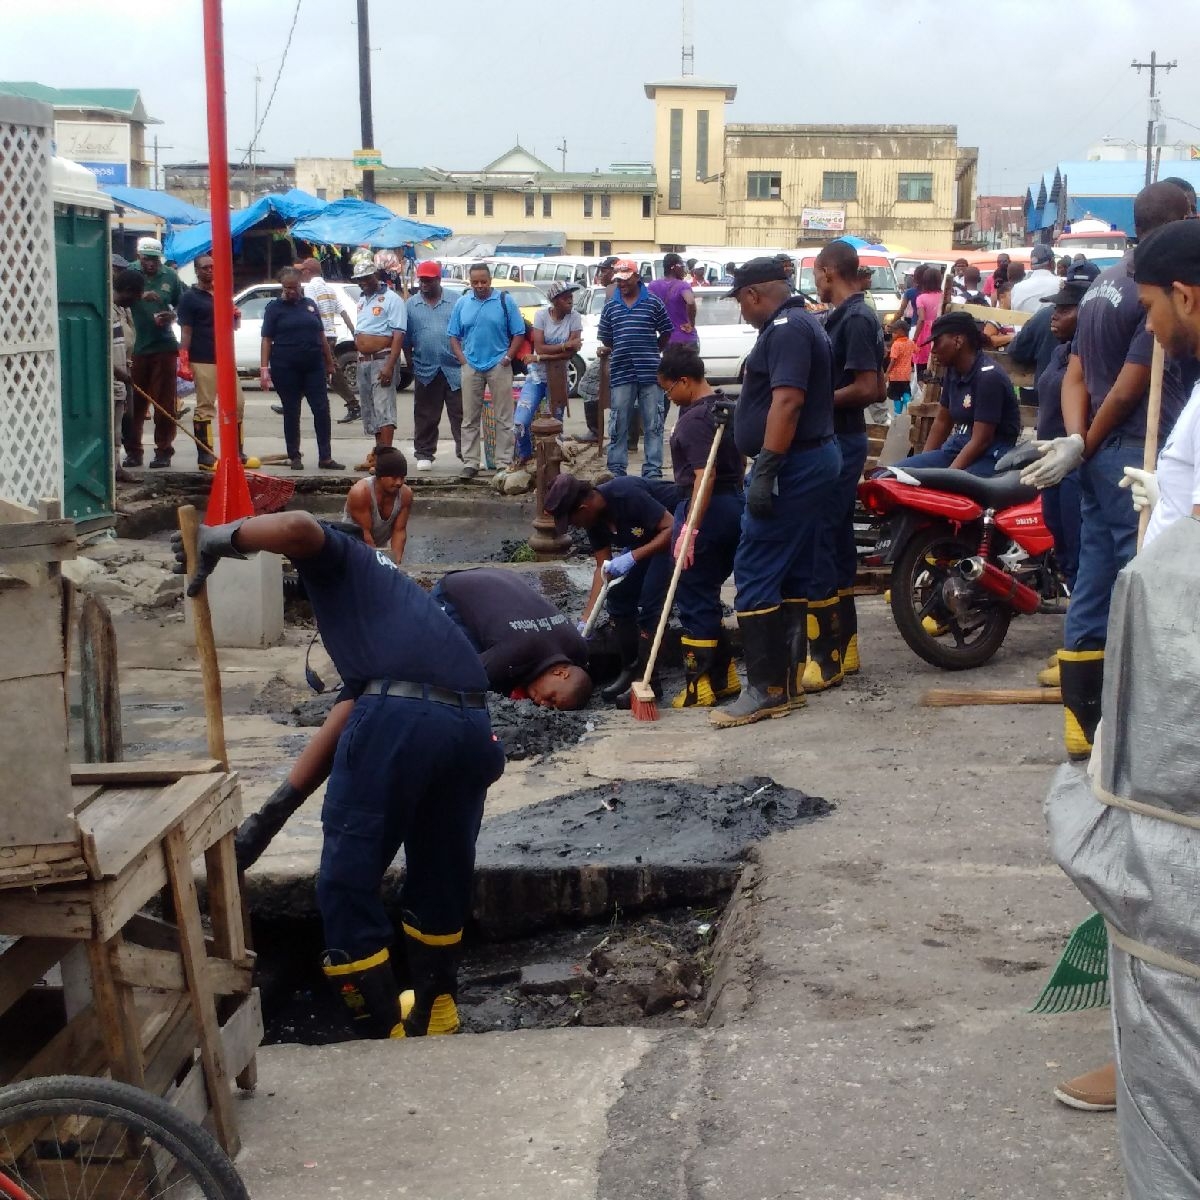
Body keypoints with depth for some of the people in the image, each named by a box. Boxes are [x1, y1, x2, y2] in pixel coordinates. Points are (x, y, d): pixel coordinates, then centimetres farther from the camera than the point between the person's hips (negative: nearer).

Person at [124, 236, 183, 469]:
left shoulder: (170, 276, 6)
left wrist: (172, 316, -6)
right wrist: (140, 296, -27)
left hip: (164, 347, 1)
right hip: (137, 348, -1)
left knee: (165, 403, 2)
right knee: (135, 402, 3)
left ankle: (164, 450, 9)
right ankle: (133, 451, 11)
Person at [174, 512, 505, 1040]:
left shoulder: (335, 559, 17)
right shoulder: (381, 580, 38)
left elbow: (298, 527, -11)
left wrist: (222, 538, 5)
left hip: (400, 715, -8)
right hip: (471, 721, 8)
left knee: (347, 882, 4)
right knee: (443, 872, 25)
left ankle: (384, 1034, 6)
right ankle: (435, 1012, 42)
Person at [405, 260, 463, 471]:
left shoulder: (455, 301, 5)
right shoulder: (411, 305, 9)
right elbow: (406, 339, 10)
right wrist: (410, 364, 6)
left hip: (454, 369, -2)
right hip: (425, 371, 2)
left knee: (460, 414, -2)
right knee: (425, 417, 7)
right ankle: (424, 455, 15)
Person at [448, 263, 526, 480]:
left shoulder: (505, 301, 0)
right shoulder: (462, 303, 8)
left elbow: (518, 333, 1)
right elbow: (454, 335, 11)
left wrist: (508, 357, -8)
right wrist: (462, 359, -1)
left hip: (499, 366, -2)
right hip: (471, 366, 3)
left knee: (504, 418, 0)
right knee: (470, 418, 5)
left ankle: (504, 463, 4)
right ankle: (470, 462, 10)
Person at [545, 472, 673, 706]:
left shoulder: (628, 496, -32)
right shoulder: (594, 517, -8)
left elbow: (672, 528, -29)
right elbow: (603, 567, -4)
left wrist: (633, 557, -34)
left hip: (666, 542, -8)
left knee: (648, 607, -17)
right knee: (618, 598, 2)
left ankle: (648, 680, -11)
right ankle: (630, 669, 13)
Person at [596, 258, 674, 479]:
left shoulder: (653, 303, 3)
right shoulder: (610, 307, 11)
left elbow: (665, 334, 9)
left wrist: (650, 353, 7)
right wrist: (604, 350, -2)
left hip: (650, 373, -2)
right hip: (620, 374, 2)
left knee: (653, 424, 1)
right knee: (618, 425, 5)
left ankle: (653, 471, 6)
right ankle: (616, 470, 12)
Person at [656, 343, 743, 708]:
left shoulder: (695, 419, -18)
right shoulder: (727, 408, 10)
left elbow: (704, 476, -25)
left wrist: (689, 531, -27)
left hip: (706, 509, -9)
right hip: (735, 504, 9)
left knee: (695, 599, -1)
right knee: (709, 595, 18)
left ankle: (701, 686, 3)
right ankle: (724, 675, 22)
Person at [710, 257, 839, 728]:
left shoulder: (786, 329, -15)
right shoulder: (802, 323, 18)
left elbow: (787, 401, -25)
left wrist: (764, 471, -27)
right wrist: (737, 404, 31)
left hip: (792, 464, -11)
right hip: (813, 459, 11)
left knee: (756, 571, -10)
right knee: (791, 574, 13)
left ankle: (766, 688, -9)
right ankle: (789, 679, 17)